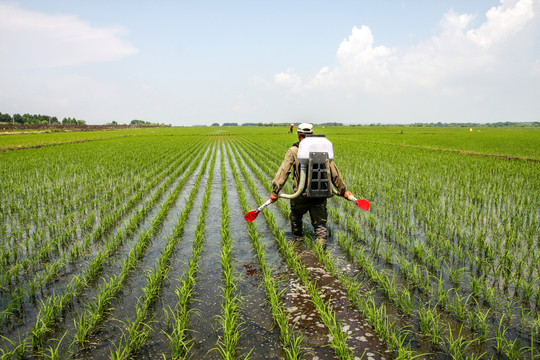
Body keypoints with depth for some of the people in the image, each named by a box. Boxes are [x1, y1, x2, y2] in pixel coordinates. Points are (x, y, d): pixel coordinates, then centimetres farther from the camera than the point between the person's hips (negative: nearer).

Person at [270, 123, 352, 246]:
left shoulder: (293, 151, -2)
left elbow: (283, 171, -10)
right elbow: (334, 172, 9)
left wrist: (275, 191, -10)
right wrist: (343, 190, 16)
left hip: (301, 194, -2)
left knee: (295, 216, 26)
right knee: (320, 223, 14)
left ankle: (298, 239, 39)